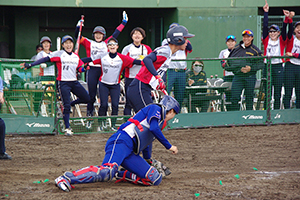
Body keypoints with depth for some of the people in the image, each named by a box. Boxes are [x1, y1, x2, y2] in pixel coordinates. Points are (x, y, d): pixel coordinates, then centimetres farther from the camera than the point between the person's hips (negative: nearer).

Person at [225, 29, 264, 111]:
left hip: (250, 77, -1)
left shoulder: (255, 50, 3)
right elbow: (229, 61, 16)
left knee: (249, 98, 5)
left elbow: (261, 63, -1)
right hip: (237, 77, 2)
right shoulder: (236, 49, 10)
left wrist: (251, 68, -14)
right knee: (234, 98, -8)